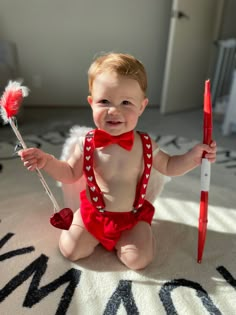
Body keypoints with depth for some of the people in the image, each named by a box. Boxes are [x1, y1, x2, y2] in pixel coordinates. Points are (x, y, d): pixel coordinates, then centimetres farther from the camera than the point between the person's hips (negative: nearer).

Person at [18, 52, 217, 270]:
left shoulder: (145, 145, -15)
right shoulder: (87, 144, -17)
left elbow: (168, 166, 2)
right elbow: (70, 174, -2)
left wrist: (193, 157, -14)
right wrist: (46, 161, -18)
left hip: (133, 215, 0)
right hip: (93, 212, 1)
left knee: (139, 260, -10)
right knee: (70, 251, 0)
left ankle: (119, 239, 21)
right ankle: (99, 234, 28)